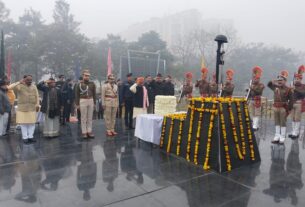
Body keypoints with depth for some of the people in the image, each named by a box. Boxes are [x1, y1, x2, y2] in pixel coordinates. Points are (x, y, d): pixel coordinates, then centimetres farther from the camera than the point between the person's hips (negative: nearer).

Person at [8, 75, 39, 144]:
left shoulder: (34, 86, 7)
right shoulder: (20, 86, -4)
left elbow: (37, 96, 10)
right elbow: (9, 87, -20)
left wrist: (37, 105, 3)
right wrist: (19, 82, -22)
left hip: (32, 108, 3)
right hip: (22, 108, -3)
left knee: (32, 123, 5)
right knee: (23, 123, 2)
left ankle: (30, 136, 17)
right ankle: (25, 137, 12)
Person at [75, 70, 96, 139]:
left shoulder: (92, 84, 7)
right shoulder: (79, 84, 1)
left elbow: (94, 94, 10)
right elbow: (77, 95, 2)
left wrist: (94, 103, 6)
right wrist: (77, 104, -2)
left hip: (91, 101, 3)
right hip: (83, 101, -2)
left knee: (90, 117, 7)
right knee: (83, 118, 2)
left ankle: (89, 131, 16)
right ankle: (84, 132, 9)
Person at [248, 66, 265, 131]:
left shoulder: (261, 85, -4)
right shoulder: (252, 85, 14)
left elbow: (259, 92, -20)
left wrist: (253, 89, -26)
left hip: (257, 101, -6)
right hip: (251, 101, 6)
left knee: (257, 114, -6)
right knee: (253, 114, 9)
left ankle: (255, 126, -10)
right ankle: (256, 125, 18)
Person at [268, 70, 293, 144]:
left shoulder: (288, 89, -6)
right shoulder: (276, 87, 7)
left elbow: (291, 100, -7)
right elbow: (269, 84, 21)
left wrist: (289, 109, -11)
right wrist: (273, 81, 2)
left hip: (283, 108, -5)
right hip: (276, 107, 5)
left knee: (283, 123, 1)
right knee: (277, 122, 10)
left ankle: (282, 138, 8)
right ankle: (277, 137, 18)